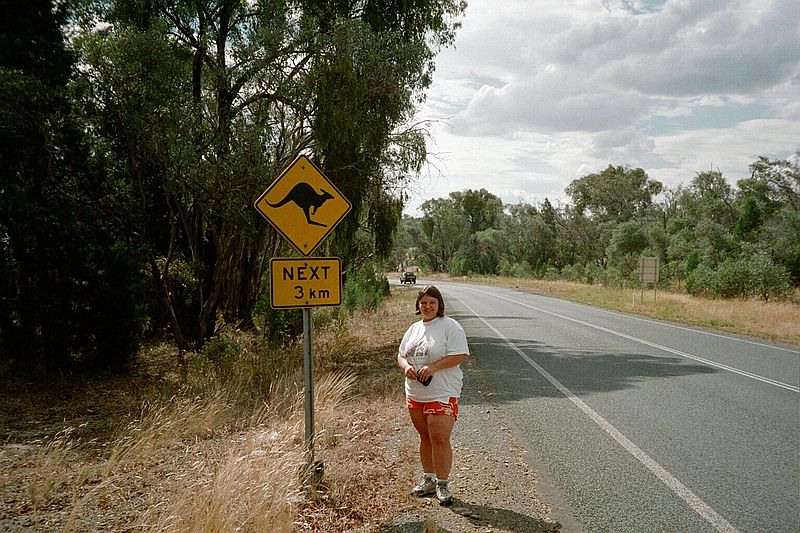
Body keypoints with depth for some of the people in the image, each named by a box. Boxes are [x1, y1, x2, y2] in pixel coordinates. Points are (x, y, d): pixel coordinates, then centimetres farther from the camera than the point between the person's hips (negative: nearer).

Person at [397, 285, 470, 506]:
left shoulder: (450, 326, -8)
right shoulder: (414, 328, 14)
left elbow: (460, 355, -15)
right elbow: (401, 355, 16)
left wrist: (433, 367, -22)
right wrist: (406, 366, -7)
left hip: (442, 394, -7)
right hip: (415, 393, 7)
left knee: (440, 439, -9)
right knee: (425, 437, 15)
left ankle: (442, 485, 3)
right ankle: (428, 479, 27)